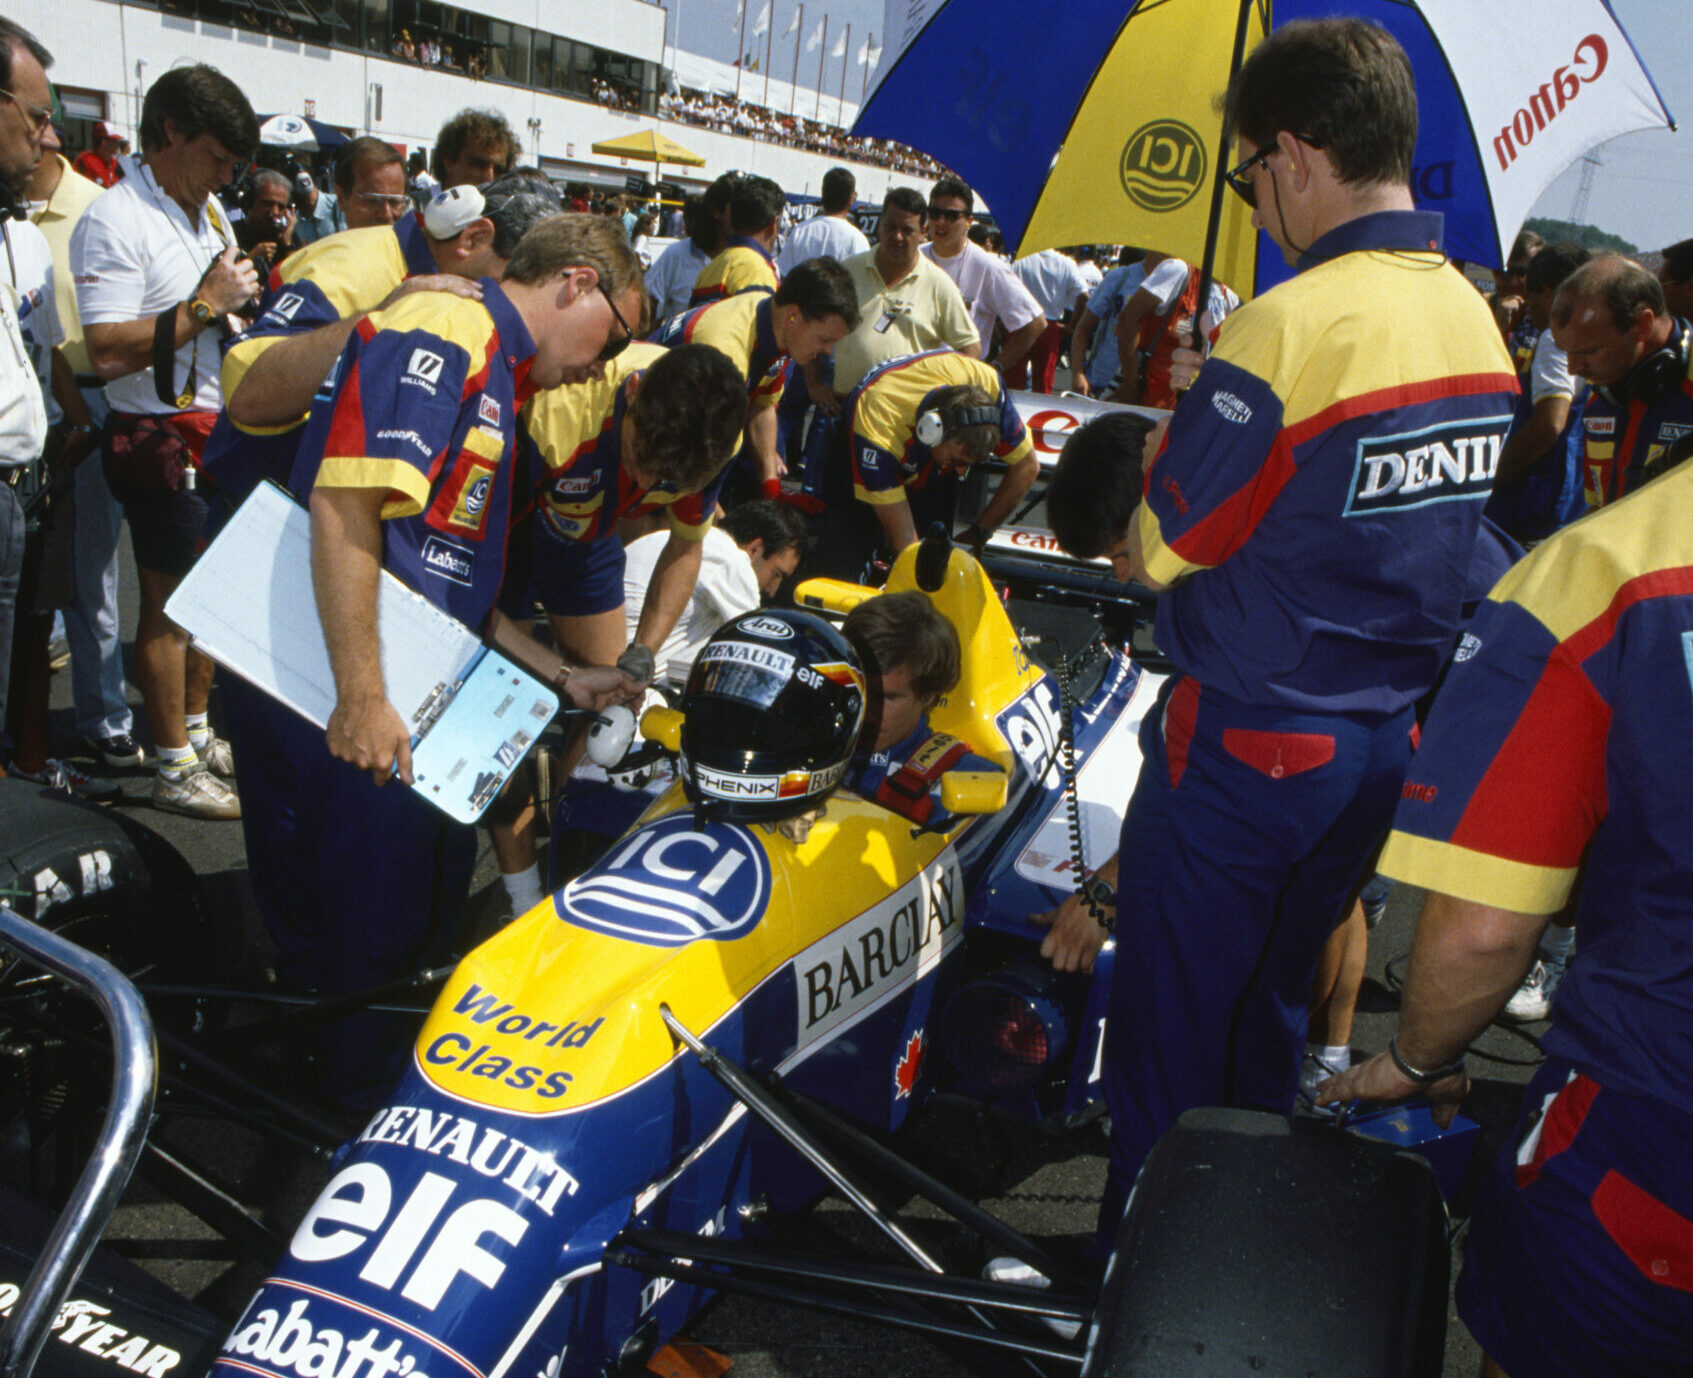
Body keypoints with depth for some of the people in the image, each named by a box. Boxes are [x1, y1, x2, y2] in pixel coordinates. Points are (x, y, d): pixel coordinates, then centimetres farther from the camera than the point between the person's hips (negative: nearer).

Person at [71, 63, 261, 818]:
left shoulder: (208, 210, 12)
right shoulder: (115, 221, -16)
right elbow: (108, 352, -24)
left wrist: (242, 296, 6)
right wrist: (207, 304, -23)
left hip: (220, 430, 9)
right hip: (163, 439, -9)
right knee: (169, 602, 1)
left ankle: (197, 733, 33)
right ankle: (175, 769, 12)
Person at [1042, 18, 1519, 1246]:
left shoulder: (1293, 325, -22)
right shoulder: (1479, 325, 4)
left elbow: (1163, 546, -15)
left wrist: (1130, 537, 7)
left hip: (1244, 744, -8)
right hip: (1387, 742, 8)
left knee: (1171, 1028, 10)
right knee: (1272, 1009, 23)